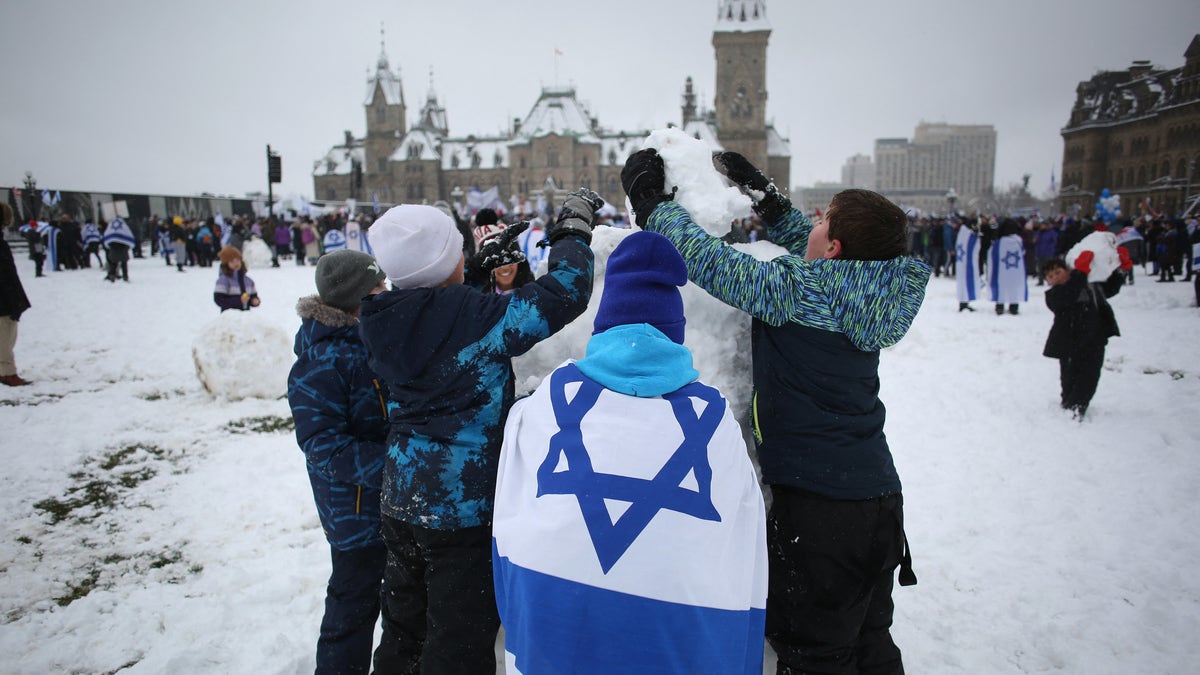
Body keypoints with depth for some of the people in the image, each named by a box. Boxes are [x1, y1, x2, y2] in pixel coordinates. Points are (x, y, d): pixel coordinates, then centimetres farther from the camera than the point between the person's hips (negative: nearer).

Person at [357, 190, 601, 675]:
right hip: (464, 508, -7)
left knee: (404, 623, 25)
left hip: (401, 502, 7)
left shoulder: (385, 320, -2)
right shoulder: (473, 316, -23)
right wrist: (574, 228, -5)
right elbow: (560, 295, -20)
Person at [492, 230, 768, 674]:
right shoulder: (714, 415, 11)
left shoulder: (551, 394, 12)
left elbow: (510, 516, 16)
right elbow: (746, 552, 14)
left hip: (552, 610, 0)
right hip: (682, 630, 0)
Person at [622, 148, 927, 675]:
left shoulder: (804, 290, -19)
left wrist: (650, 202, -4)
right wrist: (764, 196, 22)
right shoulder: (870, 291, 4)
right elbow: (813, 256, 22)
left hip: (819, 505, -8)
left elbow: (709, 261, -17)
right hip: (879, 495, 8)